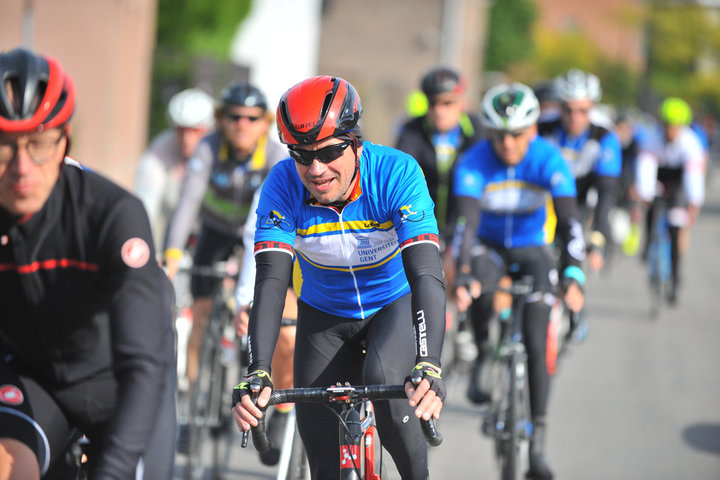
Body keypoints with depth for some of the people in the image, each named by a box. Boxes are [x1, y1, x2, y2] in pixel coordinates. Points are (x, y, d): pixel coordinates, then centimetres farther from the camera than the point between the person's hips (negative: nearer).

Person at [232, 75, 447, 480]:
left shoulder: (397, 173, -30)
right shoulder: (284, 185, -24)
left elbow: (426, 275, -38)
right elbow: (271, 282, -30)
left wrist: (429, 366, -53)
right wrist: (257, 373, -45)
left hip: (395, 305, -2)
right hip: (324, 316, 2)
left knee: (383, 380, -32)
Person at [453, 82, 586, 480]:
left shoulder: (549, 161, -22)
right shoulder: (473, 162, -23)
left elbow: (569, 220, -29)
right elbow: (466, 221, -31)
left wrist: (573, 276, -42)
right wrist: (462, 275, -46)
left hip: (533, 249, 0)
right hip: (490, 247, 0)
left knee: (535, 345, -12)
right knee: (478, 288, -36)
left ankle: (537, 445, -8)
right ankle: (482, 356, -8)